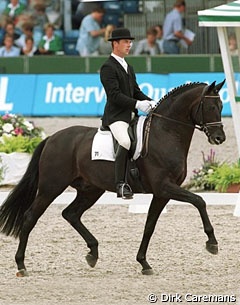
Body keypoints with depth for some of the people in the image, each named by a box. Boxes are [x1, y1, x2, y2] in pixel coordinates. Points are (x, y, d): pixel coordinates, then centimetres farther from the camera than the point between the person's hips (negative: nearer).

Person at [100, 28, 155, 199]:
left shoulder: (129, 68, 23)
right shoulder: (108, 68, -7)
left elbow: (136, 92, 21)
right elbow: (115, 95, -17)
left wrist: (150, 102, 2)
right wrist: (137, 104, -23)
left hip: (131, 115, 10)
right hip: (116, 116, -10)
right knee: (125, 142, -31)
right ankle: (121, 184, -33)